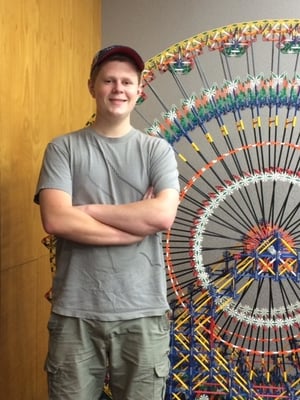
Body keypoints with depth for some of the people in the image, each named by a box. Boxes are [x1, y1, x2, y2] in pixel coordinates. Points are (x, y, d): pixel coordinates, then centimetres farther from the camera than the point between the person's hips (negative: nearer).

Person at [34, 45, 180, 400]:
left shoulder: (157, 150, 5)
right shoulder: (63, 148, 3)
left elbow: (164, 215, -12)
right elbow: (55, 220, -12)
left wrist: (89, 211, -9)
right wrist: (137, 222, -11)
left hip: (143, 314, 1)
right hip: (75, 314, 0)